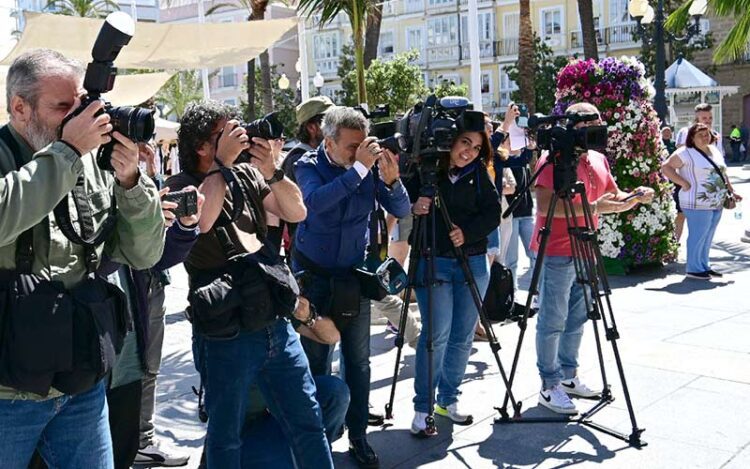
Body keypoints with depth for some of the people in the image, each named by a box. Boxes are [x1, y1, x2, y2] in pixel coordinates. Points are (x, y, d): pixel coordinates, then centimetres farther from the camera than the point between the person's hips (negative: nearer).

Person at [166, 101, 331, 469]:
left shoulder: (247, 176, 9)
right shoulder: (180, 186, -4)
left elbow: (296, 212, 3)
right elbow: (199, 220, -26)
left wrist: (271, 171, -10)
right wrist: (222, 163, -19)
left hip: (275, 324, 5)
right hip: (225, 335, -4)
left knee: (307, 422, 12)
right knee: (225, 436, 10)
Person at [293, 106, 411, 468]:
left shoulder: (369, 167, -5)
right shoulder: (309, 166, -11)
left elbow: (401, 210, -8)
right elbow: (316, 201, -32)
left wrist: (391, 179, -27)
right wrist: (358, 168, -35)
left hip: (354, 275, 2)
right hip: (314, 276, -2)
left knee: (359, 360, 5)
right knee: (315, 362, 6)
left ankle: (358, 436, 17)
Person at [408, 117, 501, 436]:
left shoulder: (478, 173, 4)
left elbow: (493, 213, 1)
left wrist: (467, 231, -15)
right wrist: (414, 208, -24)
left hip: (473, 263, 4)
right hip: (433, 262, -3)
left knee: (462, 336, 8)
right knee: (437, 334, -9)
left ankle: (448, 399, 24)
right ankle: (422, 407, 2)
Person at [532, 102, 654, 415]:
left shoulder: (598, 160, 12)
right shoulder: (553, 159, -13)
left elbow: (613, 196, 20)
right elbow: (545, 205, -23)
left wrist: (634, 197, -2)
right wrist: (594, 207, -28)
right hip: (556, 254, -8)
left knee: (577, 319, 15)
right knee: (553, 321, -2)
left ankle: (568, 375, 27)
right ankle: (549, 385, 6)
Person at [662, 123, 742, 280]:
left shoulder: (715, 151, 15)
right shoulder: (686, 153, -10)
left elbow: (722, 173, 25)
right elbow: (666, 167, -15)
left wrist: (731, 191, 21)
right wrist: (684, 183, -18)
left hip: (717, 204, 8)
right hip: (698, 204, -8)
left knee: (708, 237, 15)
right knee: (697, 236, -4)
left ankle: (704, 266, 25)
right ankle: (693, 269, 6)